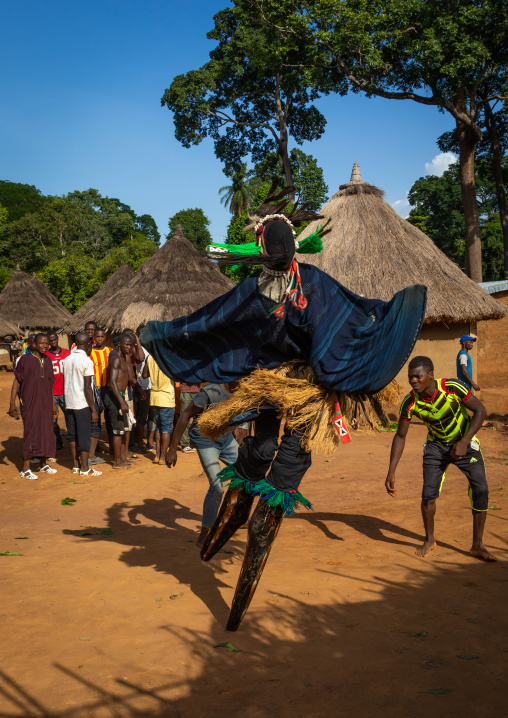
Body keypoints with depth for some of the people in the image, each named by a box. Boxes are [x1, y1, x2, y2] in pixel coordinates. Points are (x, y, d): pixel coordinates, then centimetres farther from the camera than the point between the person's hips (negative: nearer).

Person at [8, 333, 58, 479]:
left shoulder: (47, 361, 10)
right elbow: (16, 381, -6)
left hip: (45, 404, 6)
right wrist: (12, 404, -12)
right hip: (29, 404, -5)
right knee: (31, 433, -5)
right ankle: (25, 469, 2)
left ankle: (44, 464, 25)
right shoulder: (25, 360, -6)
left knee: (46, 432, 10)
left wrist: (53, 405, 18)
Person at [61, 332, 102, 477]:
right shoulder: (86, 361, -12)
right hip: (82, 404, -7)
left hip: (69, 403, 7)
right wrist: (94, 410, -11)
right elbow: (87, 388, -15)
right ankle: (84, 469, 4)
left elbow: (65, 383, 13)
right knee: (84, 436, 0)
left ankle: (76, 465, 20)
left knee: (73, 434, 13)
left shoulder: (67, 360, 9)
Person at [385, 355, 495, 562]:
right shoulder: (410, 403, -23)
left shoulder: (452, 387, -31)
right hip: (436, 445, 1)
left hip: (464, 442, -1)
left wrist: (464, 442, -28)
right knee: (429, 493, -9)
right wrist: (391, 472, -19)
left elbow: (480, 410, -19)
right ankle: (429, 540, 17)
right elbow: (400, 436, -13)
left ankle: (477, 545, 4)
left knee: (480, 489, -12)